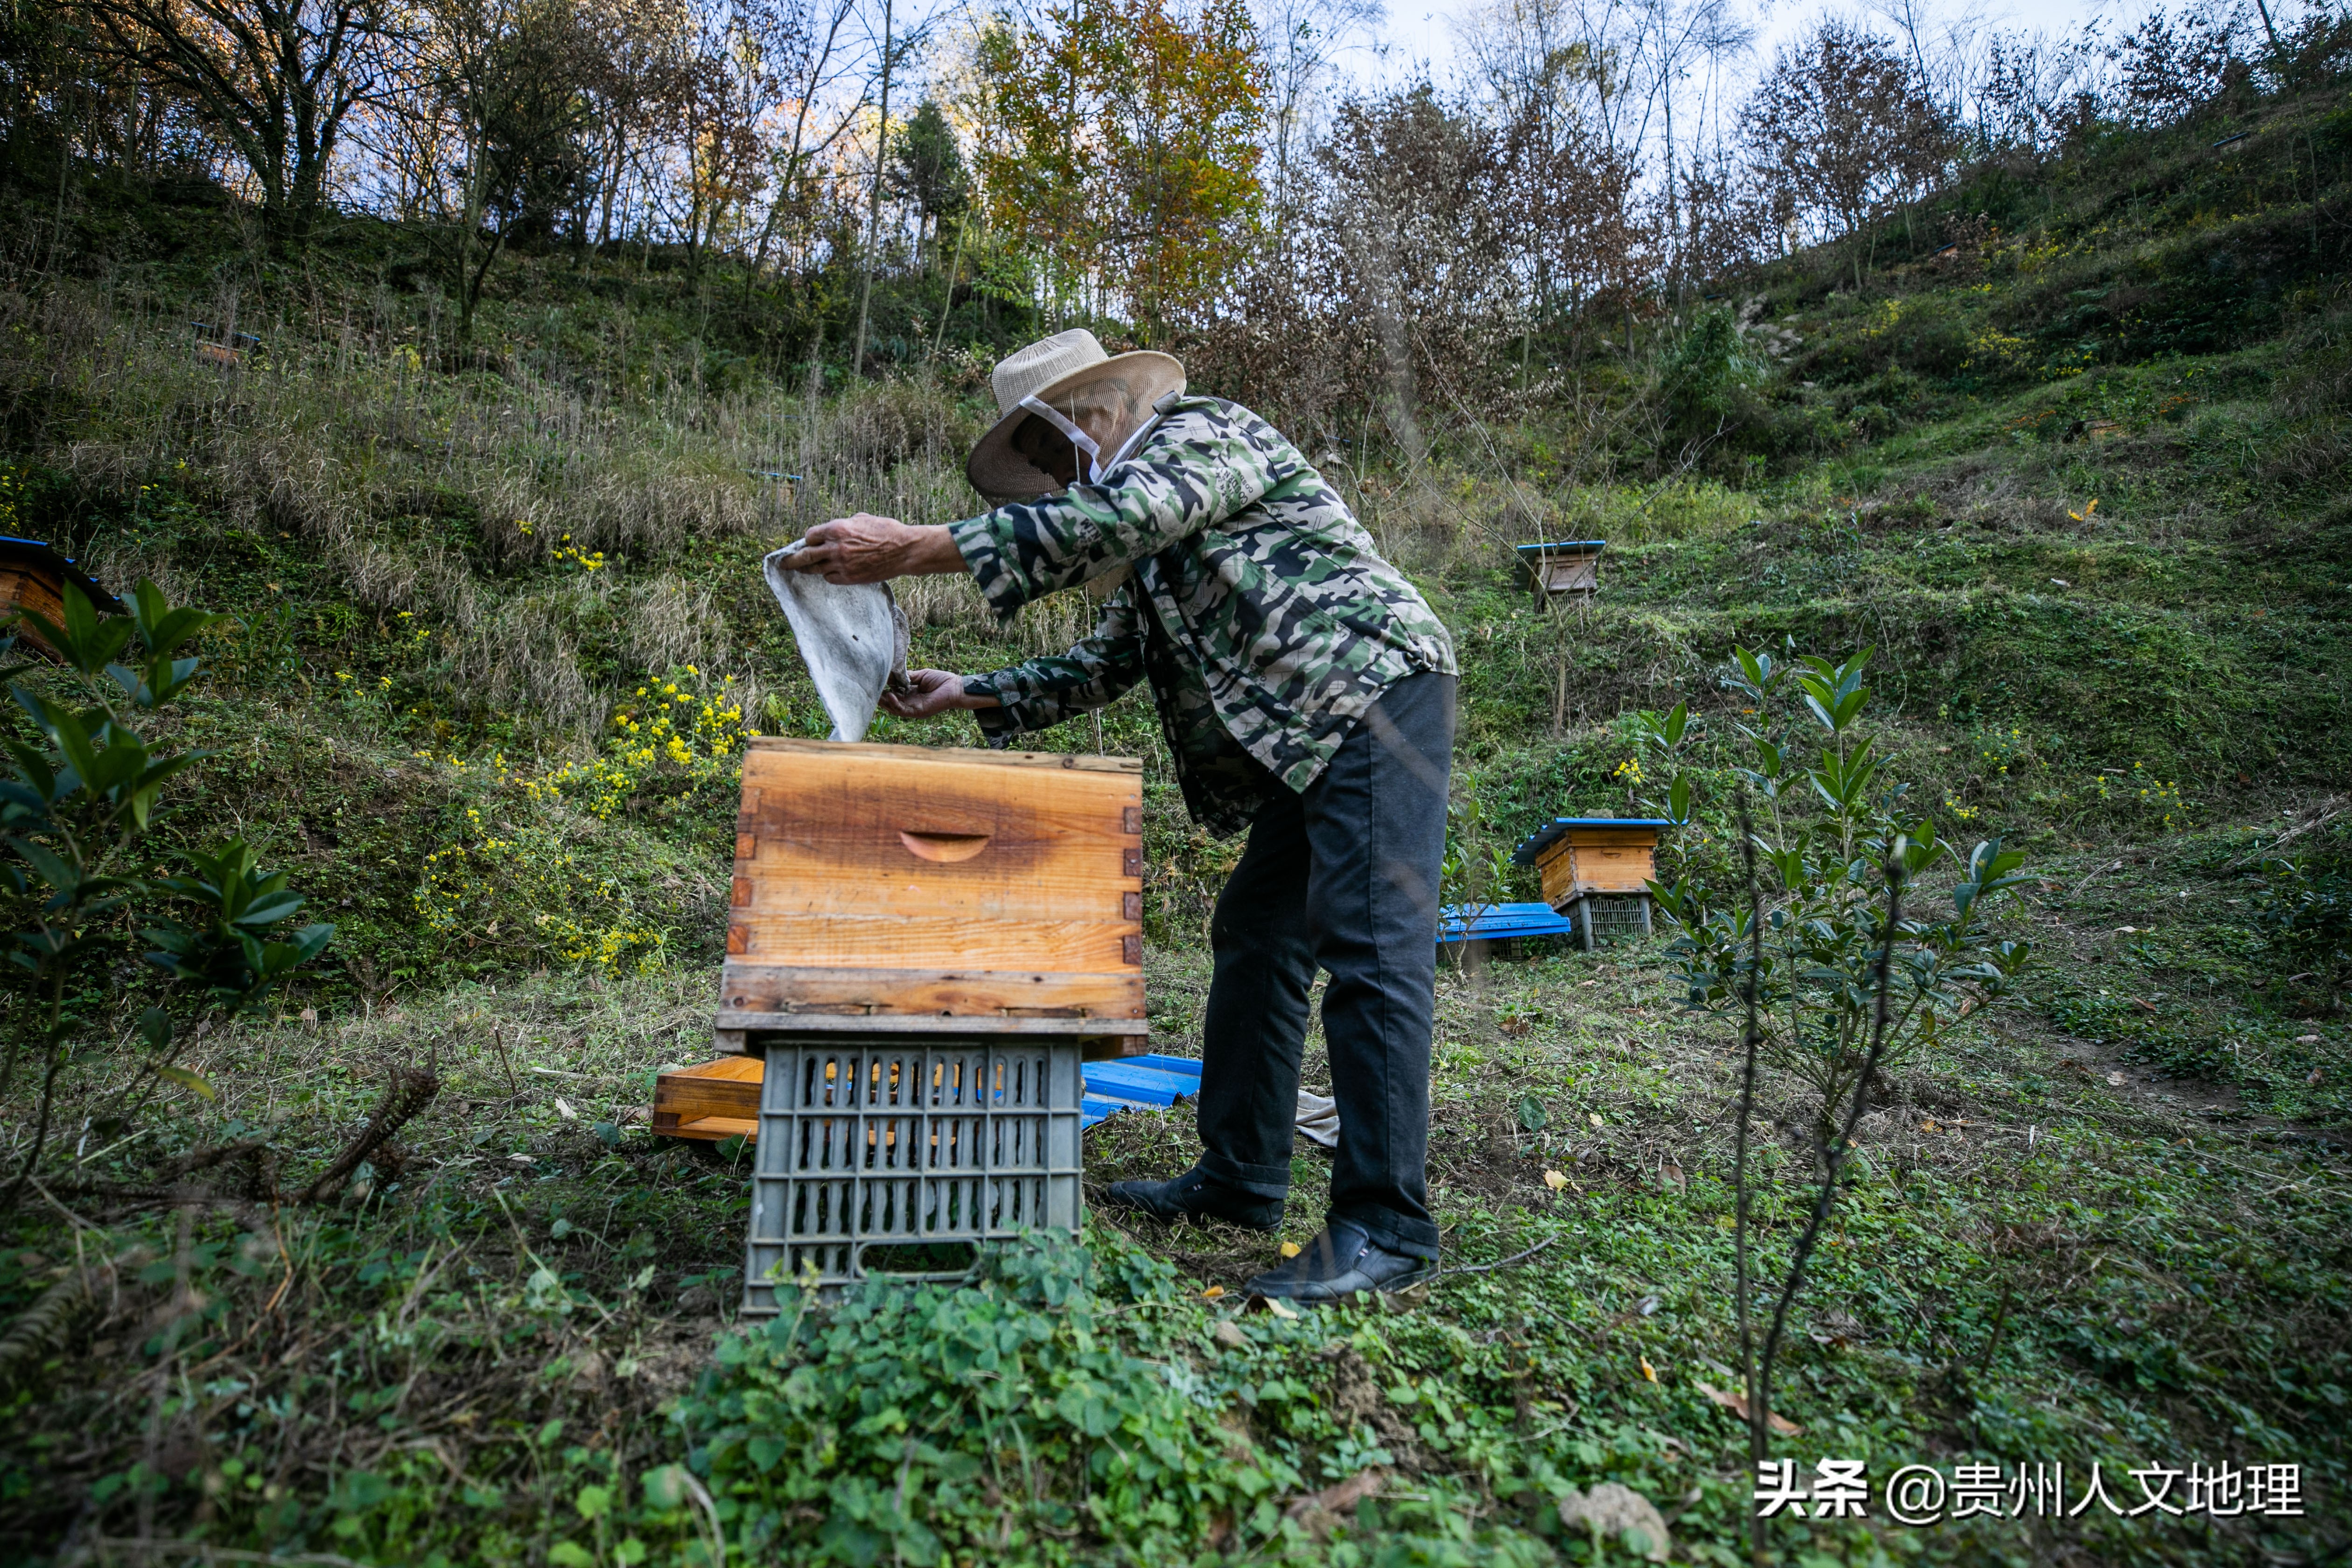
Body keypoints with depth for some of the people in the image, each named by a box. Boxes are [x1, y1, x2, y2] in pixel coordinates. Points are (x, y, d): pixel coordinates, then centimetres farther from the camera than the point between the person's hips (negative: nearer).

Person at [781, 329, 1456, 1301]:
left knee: (1370, 952, -13)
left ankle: (1386, 1227, -7)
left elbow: (1112, 519, -23)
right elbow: (1107, 665, 24)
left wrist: (913, 549, -25)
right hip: (1309, 739, 10)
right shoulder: (1150, 546, 24)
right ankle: (1239, 1178, 21)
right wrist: (971, 695, 17)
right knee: (1256, 941, 11)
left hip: (1376, 693, -10)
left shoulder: (1204, 433, -4)